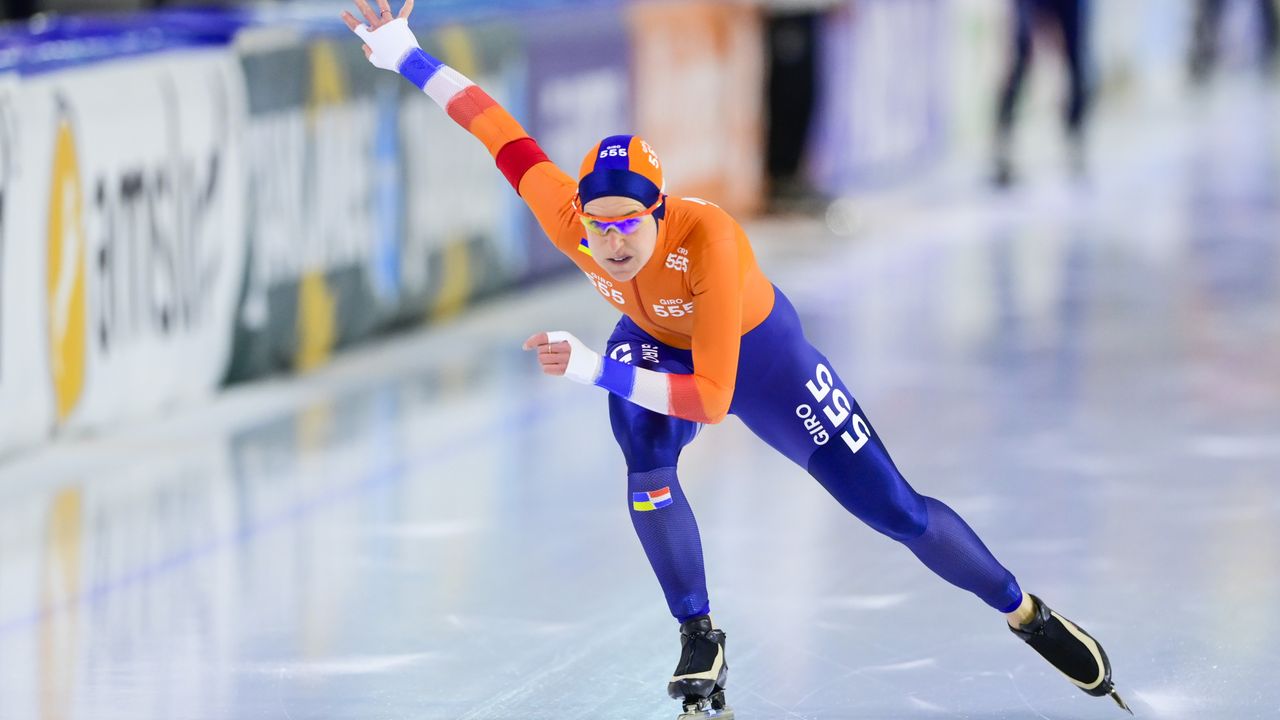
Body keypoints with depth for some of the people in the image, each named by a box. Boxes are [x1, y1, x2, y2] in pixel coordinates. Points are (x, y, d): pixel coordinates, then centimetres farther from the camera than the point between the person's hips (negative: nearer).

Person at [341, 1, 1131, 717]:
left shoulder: (708, 237, -45)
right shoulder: (569, 219, -33)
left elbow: (713, 397, -44)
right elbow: (504, 134, -16)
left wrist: (599, 372, -53)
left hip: (755, 350, -3)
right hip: (656, 340, 3)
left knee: (895, 511, 0)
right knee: (646, 468, -29)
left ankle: (1029, 616, 22)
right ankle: (700, 641, -9)